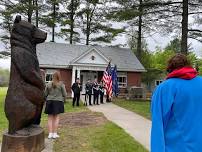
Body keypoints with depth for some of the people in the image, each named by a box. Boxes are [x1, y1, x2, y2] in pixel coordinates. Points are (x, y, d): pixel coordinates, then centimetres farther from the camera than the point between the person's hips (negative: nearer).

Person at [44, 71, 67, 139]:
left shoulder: (48, 84, 1)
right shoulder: (61, 84, -5)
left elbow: (45, 94, 5)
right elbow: (64, 94, -2)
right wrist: (62, 100, 15)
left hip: (49, 102, 2)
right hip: (58, 102, -2)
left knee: (50, 118, 8)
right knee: (56, 118, 6)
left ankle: (50, 134, 10)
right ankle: (54, 133, 8)